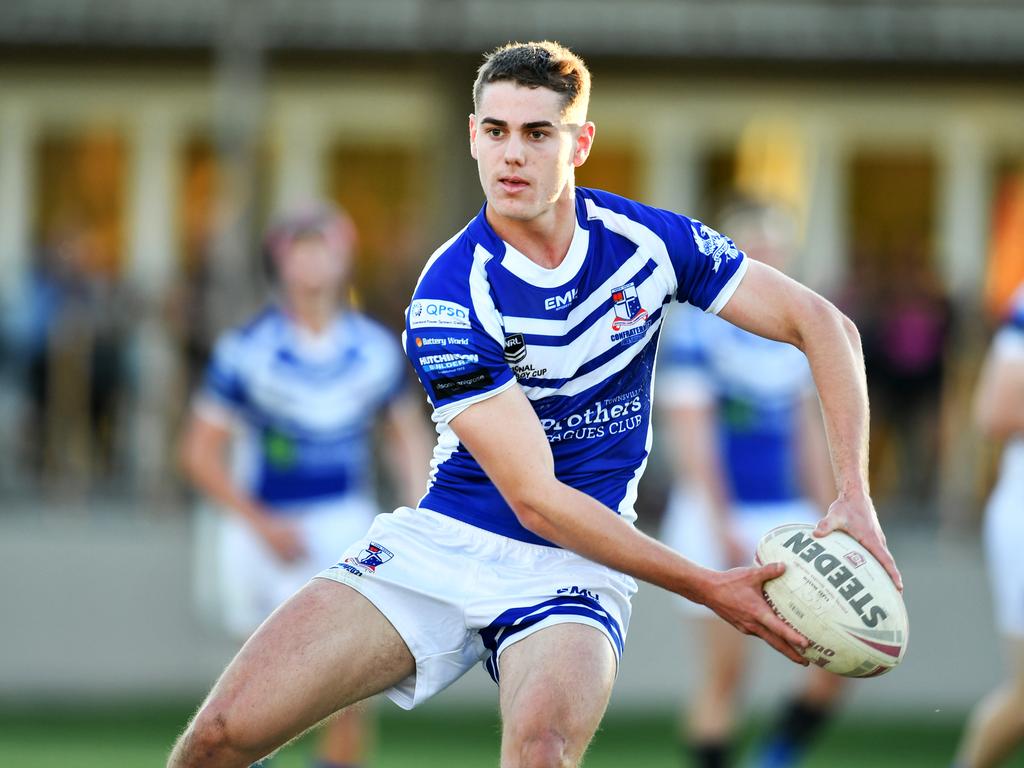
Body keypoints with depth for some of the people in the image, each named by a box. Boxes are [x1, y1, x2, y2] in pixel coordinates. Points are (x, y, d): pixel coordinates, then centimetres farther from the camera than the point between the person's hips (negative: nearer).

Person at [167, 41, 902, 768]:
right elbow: (534, 498, -16)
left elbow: (822, 323, 3)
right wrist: (707, 587, -19)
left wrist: (854, 495, -11)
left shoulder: (647, 240, -5)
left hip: (568, 571, 0)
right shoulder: (449, 297, -14)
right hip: (441, 543, 0)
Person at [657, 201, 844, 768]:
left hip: (785, 514, 6)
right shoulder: (694, 331, -9)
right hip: (716, 517, -6)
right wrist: (722, 527, -18)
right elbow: (693, 438, -13)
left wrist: (828, 518, 15)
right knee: (726, 666, -6)